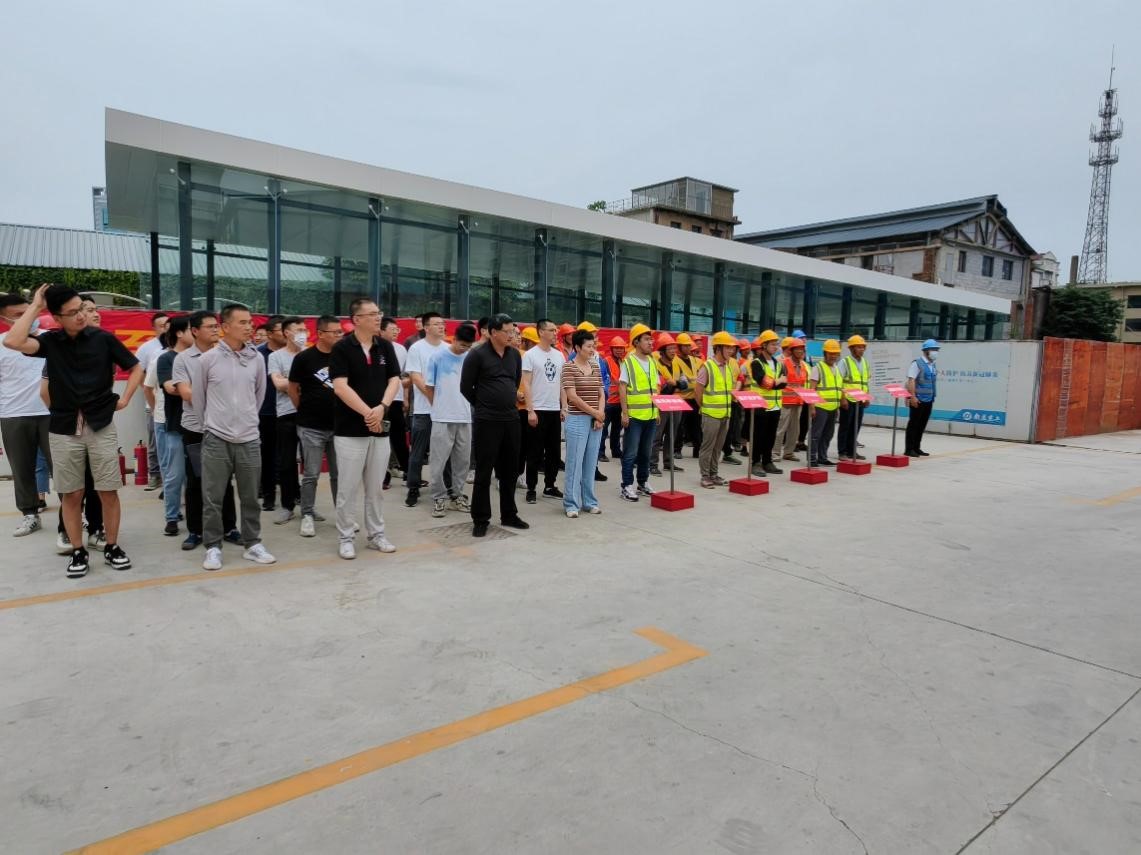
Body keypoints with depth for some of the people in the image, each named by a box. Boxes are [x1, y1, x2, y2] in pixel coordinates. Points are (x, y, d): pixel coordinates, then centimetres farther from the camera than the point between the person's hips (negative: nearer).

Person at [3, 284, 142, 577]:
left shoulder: (103, 338, 0)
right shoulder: (50, 341, 1)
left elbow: (136, 368, 10)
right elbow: (12, 342, -19)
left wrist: (124, 399, 0)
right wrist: (35, 306, -10)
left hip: (101, 426, 0)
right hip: (63, 429, 1)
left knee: (108, 492, 3)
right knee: (72, 495, 7)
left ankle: (112, 547, 17)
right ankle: (78, 552, 19)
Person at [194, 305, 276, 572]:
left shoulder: (257, 358, 3)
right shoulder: (208, 358, -4)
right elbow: (198, 396, 6)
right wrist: (211, 422, 12)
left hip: (249, 438, 2)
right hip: (216, 438, -2)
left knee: (250, 497, 10)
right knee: (212, 498, 4)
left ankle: (252, 544, 22)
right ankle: (213, 547, 16)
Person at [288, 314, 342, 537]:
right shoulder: (304, 358, -6)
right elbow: (293, 388, 3)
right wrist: (305, 410, 6)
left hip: (339, 425, 3)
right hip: (311, 427, -3)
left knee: (339, 474, 10)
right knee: (311, 475, 3)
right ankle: (307, 515, 14)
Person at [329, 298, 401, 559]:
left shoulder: (385, 347, 8)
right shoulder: (342, 348, -7)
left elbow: (394, 380, 4)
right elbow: (340, 387, -14)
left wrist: (382, 407, -13)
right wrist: (367, 413, -18)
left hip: (380, 428, 5)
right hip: (350, 429, -4)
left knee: (376, 487, 12)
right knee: (348, 488, 2)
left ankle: (376, 534, 23)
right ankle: (346, 538, 14)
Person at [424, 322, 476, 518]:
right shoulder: (438, 357, -5)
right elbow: (429, 386, 1)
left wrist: (466, 405, 7)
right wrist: (438, 407, 7)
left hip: (465, 417, 3)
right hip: (443, 418, -3)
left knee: (462, 460, 10)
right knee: (439, 460, 0)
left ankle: (456, 495, 22)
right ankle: (439, 497, 12)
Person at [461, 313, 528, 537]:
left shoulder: (515, 354, 8)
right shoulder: (477, 354, -9)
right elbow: (466, 387, -5)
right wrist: (485, 405, 6)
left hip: (511, 420, 5)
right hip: (486, 422, -5)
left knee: (509, 470, 12)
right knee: (483, 472, 1)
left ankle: (509, 515, 24)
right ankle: (480, 519, 11)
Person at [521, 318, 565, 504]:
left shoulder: (559, 355, 10)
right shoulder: (530, 355, -7)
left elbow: (562, 383, 14)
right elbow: (526, 384, -10)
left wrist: (564, 407, 8)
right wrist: (530, 410, -15)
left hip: (555, 410, 6)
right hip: (538, 410, -5)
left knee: (554, 451, 11)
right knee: (535, 452, 0)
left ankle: (550, 486, 23)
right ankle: (531, 489, 10)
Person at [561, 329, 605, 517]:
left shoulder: (596, 367, 11)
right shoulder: (568, 367, -7)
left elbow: (601, 394, 12)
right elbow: (572, 397, -13)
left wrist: (599, 417, -3)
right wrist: (595, 413, -10)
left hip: (596, 421, 6)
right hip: (577, 420, -6)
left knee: (591, 463, 10)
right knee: (575, 463, -2)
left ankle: (589, 501, 19)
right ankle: (571, 504, 6)